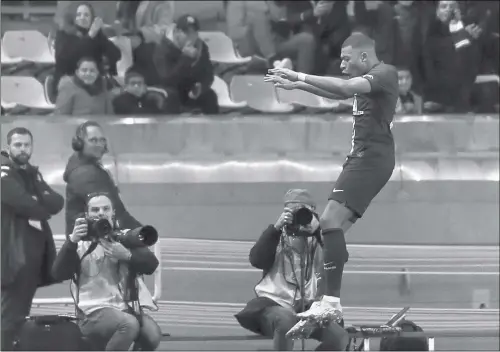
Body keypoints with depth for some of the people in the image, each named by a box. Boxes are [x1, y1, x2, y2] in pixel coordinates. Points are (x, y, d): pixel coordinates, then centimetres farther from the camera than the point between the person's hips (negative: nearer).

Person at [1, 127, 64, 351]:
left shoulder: (32, 174, 19)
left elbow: (57, 202, 6)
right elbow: (22, 203, -20)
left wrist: (36, 202, -12)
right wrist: (43, 207, -3)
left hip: (34, 249, 8)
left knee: (20, 312, 11)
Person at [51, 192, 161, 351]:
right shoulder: (80, 241, 9)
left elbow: (151, 264, 1)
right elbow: (58, 274, -5)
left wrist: (127, 255, -17)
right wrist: (72, 241, -17)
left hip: (128, 308, 3)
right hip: (94, 312, -3)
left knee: (153, 335, -27)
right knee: (129, 324, -35)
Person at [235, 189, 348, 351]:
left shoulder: (317, 242, 9)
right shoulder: (276, 238, 5)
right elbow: (257, 260, -13)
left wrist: (319, 230, -17)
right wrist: (276, 228, -19)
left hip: (307, 308, 3)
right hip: (274, 304, -3)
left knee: (340, 337, -19)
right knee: (286, 320, -40)